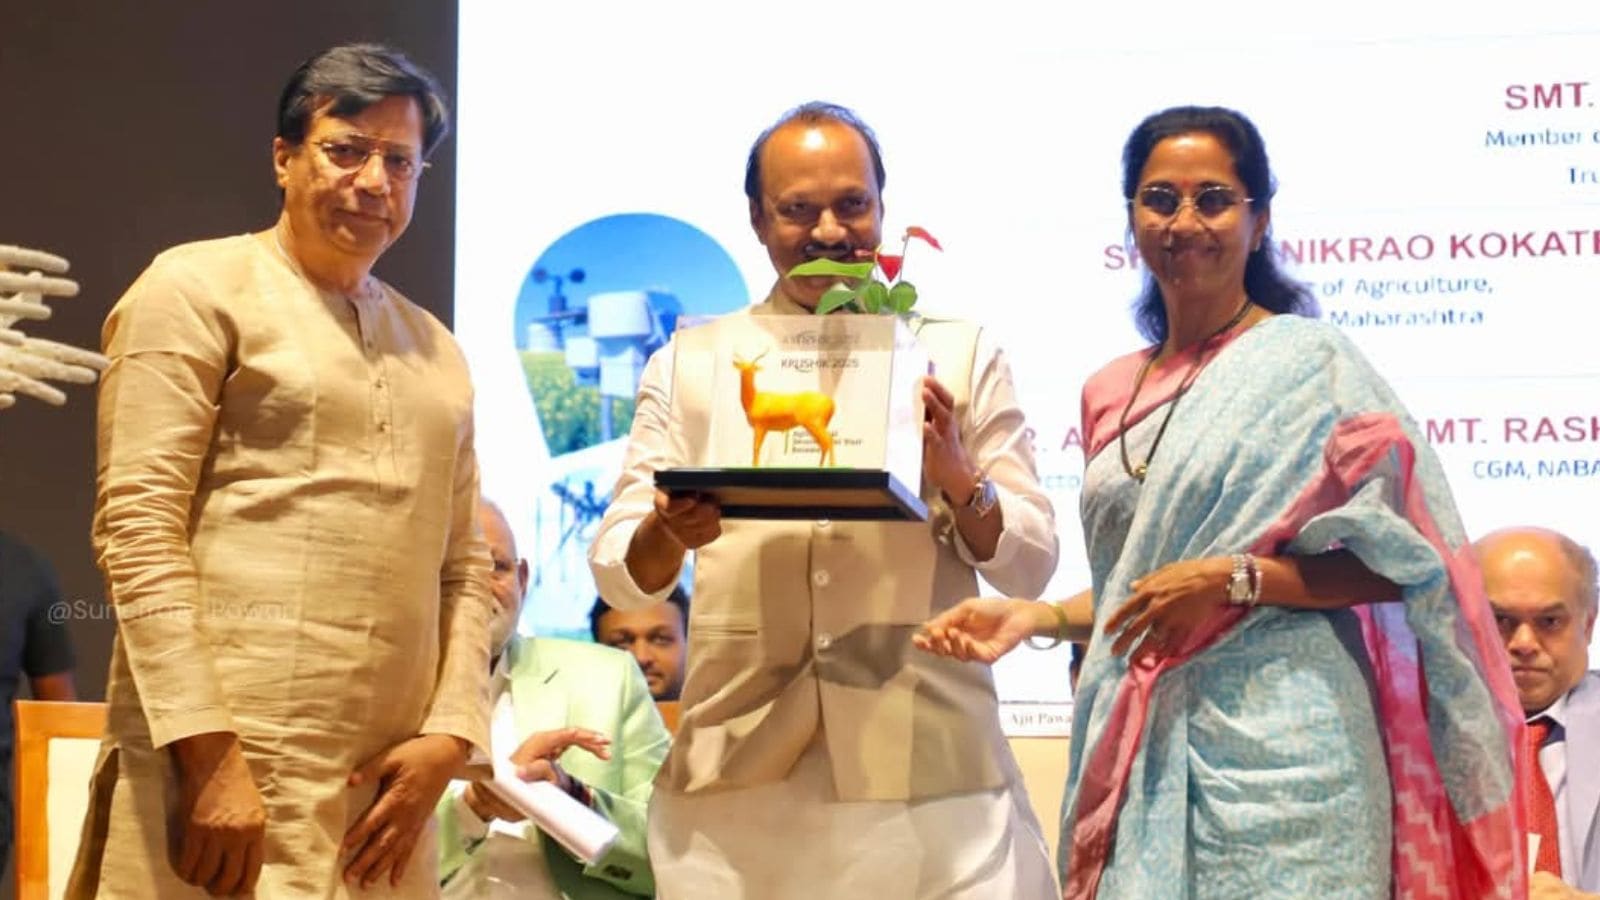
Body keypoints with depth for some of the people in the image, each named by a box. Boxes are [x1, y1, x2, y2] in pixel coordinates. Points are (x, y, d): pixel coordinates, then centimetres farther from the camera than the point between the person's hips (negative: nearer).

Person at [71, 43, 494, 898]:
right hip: (222, 759, -5)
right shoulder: (199, 288, 1)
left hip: (384, 781, 5)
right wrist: (208, 756, -17)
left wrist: (448, 734, 0)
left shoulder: (435, 351, 18)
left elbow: (464, 563, 16)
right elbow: (135, 528, -8)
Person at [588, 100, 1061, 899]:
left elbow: (1032, 564, 4)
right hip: (738, 784, 1)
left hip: (931, 777, -1)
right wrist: (668, 534, -19)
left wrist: (959, 479, -16)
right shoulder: (690, 364, 9)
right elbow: (616, 572, 4)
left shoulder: (960, 354, 8)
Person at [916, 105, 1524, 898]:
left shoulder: (1309, 362, -4)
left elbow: (1399, 559, -7)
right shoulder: (1112, 394, 14)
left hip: (1276, 741, -5)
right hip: (1140, 747, 5)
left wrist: (1236, 579, -16)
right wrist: (1039, 617, 4)